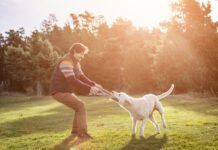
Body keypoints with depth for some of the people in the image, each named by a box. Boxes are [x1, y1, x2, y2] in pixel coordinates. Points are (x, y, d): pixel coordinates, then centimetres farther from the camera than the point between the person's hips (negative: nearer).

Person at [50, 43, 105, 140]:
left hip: (66, 91, 10)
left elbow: (82, 77, 12)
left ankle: (75, 131, 24)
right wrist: (90, 88, -34)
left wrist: (94, 84, -4)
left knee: (79, 107, 14)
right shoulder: (66, 62, -24)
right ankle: (82, 132, -16)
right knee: (80, 105, -18)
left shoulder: (75, 62, 11)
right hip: (59, 91, -10)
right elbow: (72, 81, -33)